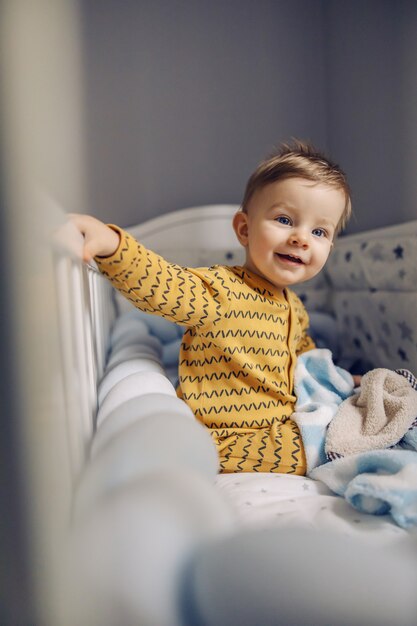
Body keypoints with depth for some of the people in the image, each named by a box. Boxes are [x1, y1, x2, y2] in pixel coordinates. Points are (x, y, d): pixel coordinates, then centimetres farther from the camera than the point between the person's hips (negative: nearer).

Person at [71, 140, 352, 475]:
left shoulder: (294, 308, 9)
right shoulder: (221, 291, -18)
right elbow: (160, 283, -35)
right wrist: (111, 244, -50)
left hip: (282, 431, 9)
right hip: (223, 444, -8)